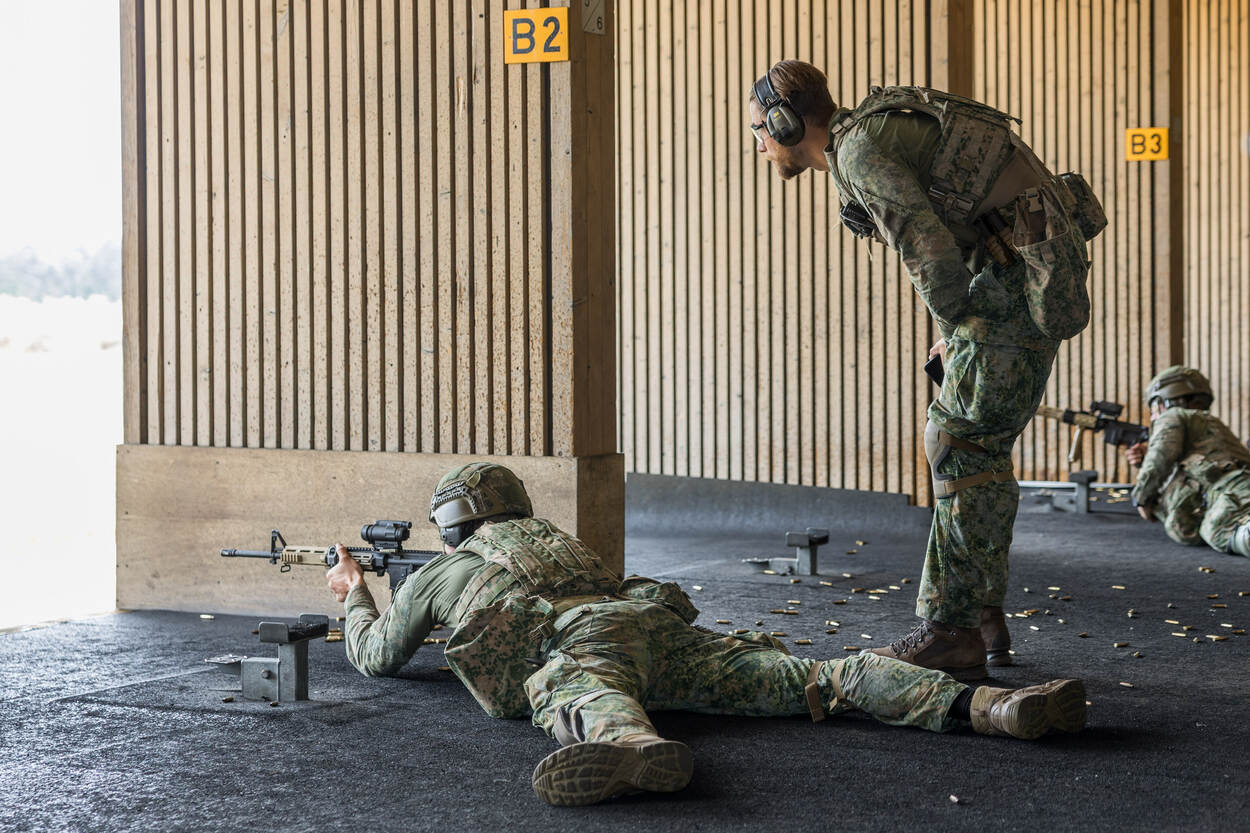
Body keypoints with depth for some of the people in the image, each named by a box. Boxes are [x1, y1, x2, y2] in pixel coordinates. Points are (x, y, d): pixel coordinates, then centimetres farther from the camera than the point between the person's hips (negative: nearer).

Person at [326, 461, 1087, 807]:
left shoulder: (436, 574, 32)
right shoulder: (555, 538, 46)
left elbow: (377, 657, 44)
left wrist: (354, 595, 66)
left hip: (573, 653, -5)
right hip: (662, 626, 5)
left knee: (599, 715, -41)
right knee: (822, 679, -10)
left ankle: (640, 754, -80)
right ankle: (990, 706, -31)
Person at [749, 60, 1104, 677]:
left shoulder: (857, 149, -13)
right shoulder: (878, 135, 20)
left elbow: (930, 248, -19)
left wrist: (954, 328, -3)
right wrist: (962, 330, 15)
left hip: (1023, 269, -10)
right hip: (1027, 267, 10)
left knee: (961, 442, -8)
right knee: (976, 441, 12)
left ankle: (953, 631, -5)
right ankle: (982, 616, 17)